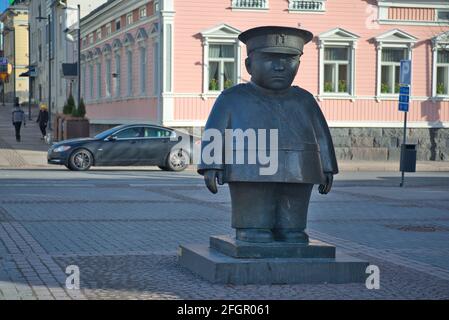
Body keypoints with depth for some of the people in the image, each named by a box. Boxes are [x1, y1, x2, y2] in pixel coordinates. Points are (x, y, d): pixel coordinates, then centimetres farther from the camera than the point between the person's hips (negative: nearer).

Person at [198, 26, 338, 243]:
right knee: (254, 236, -6)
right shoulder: (233, 99, 3)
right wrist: (211, 167, -13)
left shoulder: (304, 100, 13)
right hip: (252, 176, -3)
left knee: (291, 234, 3)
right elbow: (215, 134, -2)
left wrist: (327, 169, 11)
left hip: (295, 178, 3)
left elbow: (321, 136, 16)